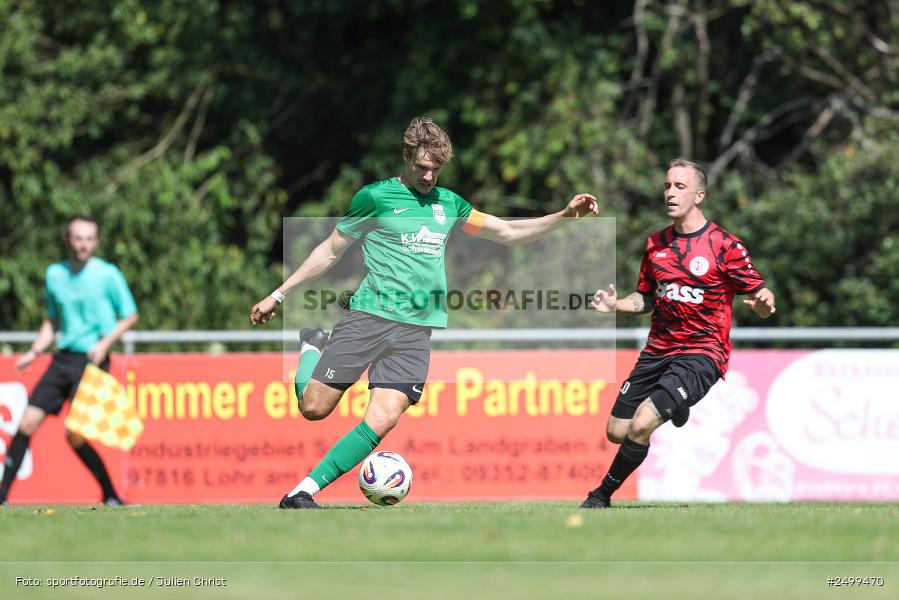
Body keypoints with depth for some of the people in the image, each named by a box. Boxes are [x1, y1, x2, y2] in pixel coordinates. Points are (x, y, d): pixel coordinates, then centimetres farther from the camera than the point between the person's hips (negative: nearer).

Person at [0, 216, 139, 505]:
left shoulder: (108, 275, -6)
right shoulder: (55, 274, 9)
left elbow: (130, 316, 1)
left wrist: (105, 343, -13)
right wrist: (34, 352, 7)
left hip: (92, 362, -5)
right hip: (63, 359, 5)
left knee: (74, 435, -14)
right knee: (27, 422, -4)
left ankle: (112, 496, 2)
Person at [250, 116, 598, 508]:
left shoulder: (448, 204, 15)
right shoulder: (375, 197, 1)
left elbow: (508, 232, 21)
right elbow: (331, 250, 8)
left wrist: (564, 216, 10)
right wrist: (278, 295, 9)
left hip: (415, 329, 3)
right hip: (369, 315, -3)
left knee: (382, 420, -15)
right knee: (314, 407, -6)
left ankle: (301, 493, -9)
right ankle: (312, 347, 27)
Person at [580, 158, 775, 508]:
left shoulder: (724, 245, -8)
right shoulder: (656, 243, 10)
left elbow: (759, 296, -6)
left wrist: (764, 304, -30)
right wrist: (616, 305, 1)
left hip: (702, 352, -6)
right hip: (658, 349, 7)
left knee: (640, 425, -23)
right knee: (616, 431, 5)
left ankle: (602, 495, -3)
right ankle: (673, 409, 36)